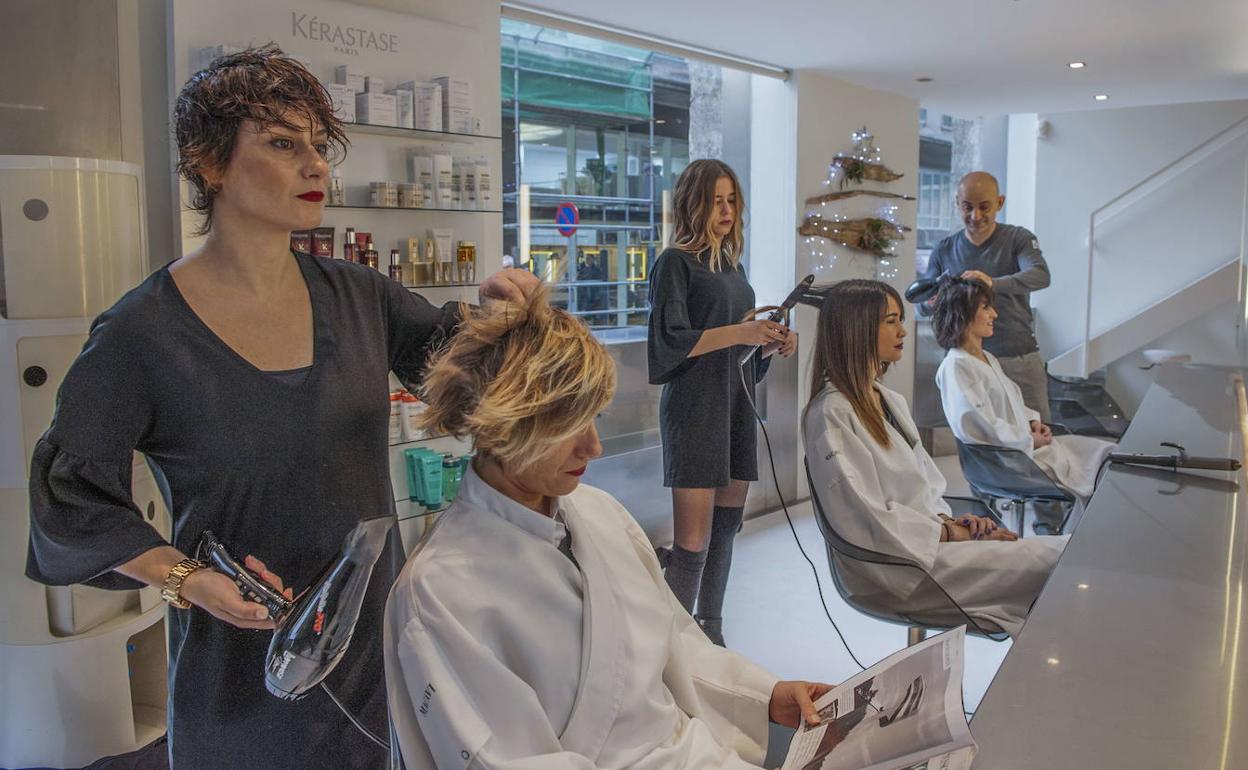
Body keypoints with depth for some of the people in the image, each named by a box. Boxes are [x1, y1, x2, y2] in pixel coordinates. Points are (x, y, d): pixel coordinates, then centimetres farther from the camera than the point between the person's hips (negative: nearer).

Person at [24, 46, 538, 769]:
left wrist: (490, 313, -11)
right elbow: (71, 499, -9)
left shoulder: (355, 294, -4)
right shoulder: (140, 334, -16)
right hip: (245, 664, -4)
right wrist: (184, 577, -21)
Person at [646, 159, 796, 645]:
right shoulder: (677, 262, -5)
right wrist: (738, 332, -20)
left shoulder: (732, 265, 18)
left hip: (736, 406, 8)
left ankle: (711, 635, 24)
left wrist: (774, 344, 3)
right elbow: (670, 340, -14)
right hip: (694, 409, -8)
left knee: (726, 527, 12)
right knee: (693, 543, -9)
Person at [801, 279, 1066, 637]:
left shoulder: (892, 401, 18)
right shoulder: (832, 415, -12)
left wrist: (950, 521, -1)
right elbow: (869, 521, -17)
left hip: (929, 536, 9)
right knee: (1053, 559, -19)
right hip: (890, 566, -9)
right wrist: (952, 533, -12)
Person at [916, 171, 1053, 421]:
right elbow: (922, 307, 7)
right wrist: (931, 301, -19)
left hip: (1020, 358, -1)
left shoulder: (1019, 239, 1)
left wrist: (994, 283, -37)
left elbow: (1040, 275, -18)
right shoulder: (944, 250, 8)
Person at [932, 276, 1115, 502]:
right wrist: (1030, 440, -13)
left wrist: (1032, 421, 6)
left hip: (1032, 443, 10)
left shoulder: (988, 358, 18)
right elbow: (980, 428, -21)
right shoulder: (955, 367, -15)